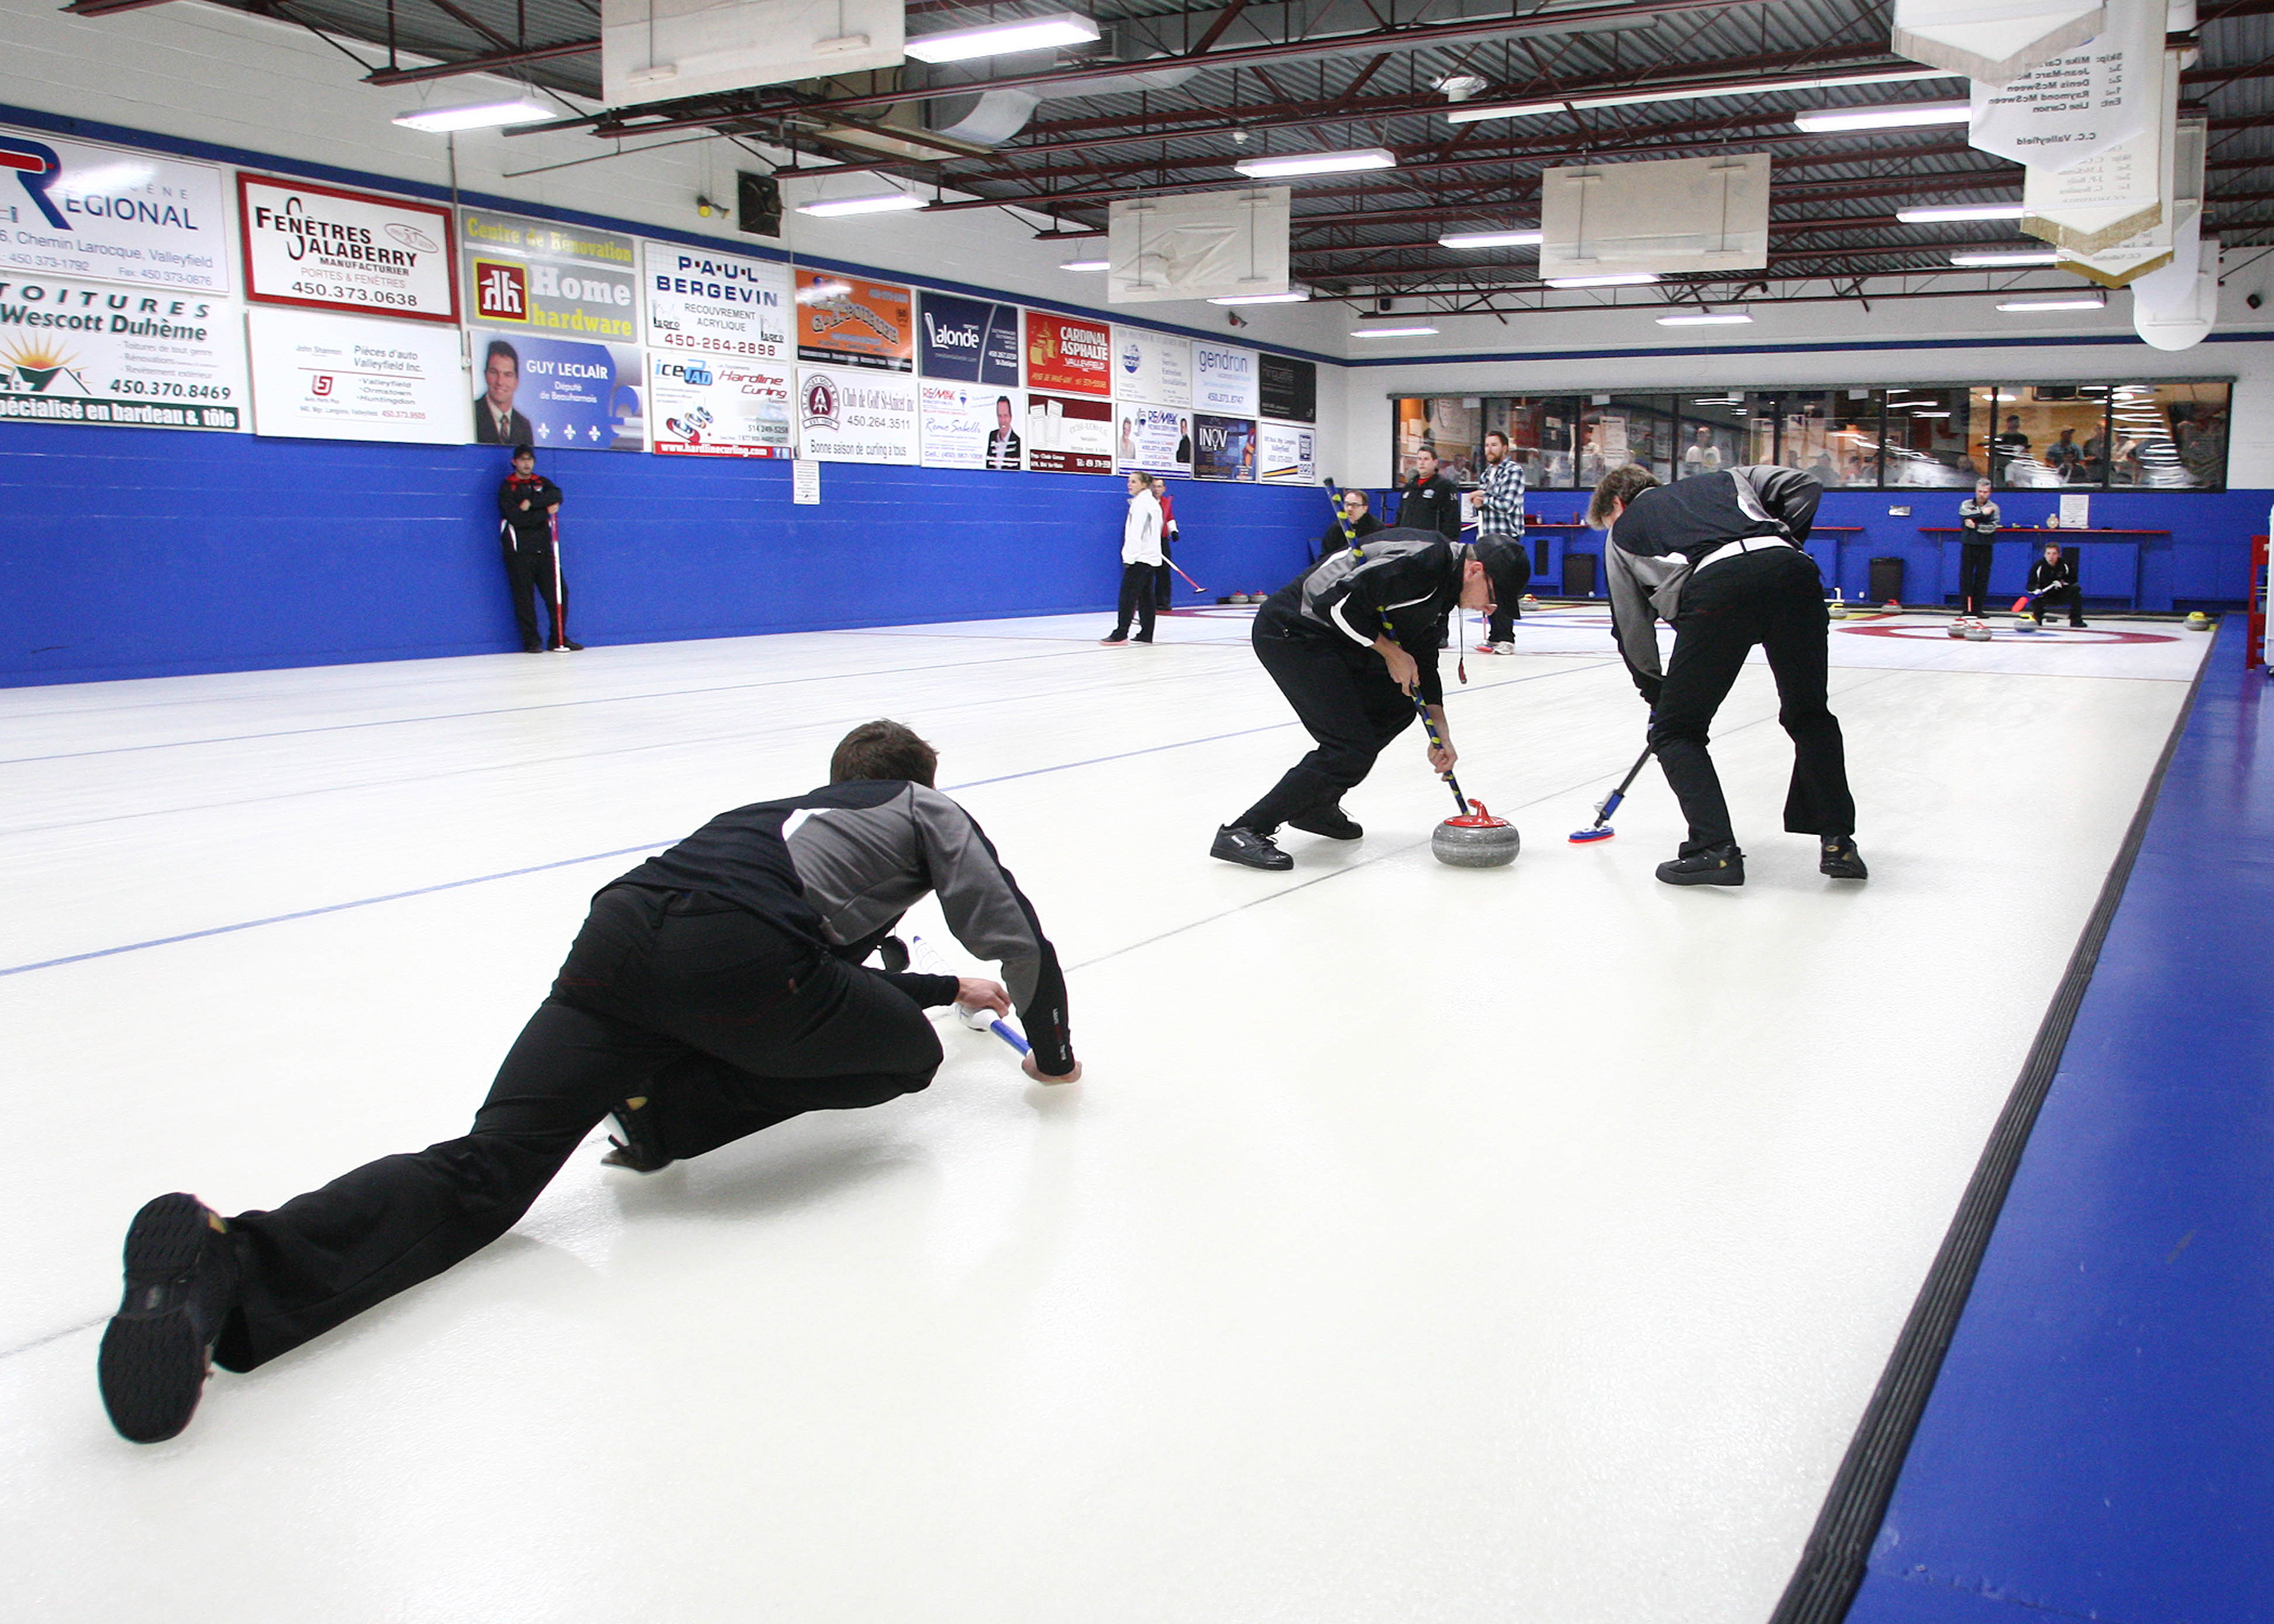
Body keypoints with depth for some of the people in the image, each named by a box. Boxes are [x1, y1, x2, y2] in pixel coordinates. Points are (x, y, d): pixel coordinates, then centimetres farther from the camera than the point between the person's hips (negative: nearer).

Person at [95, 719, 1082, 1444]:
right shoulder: (927, 812, 28)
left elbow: (834, 970, 52)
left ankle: (226, 1264, -30)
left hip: (618, 929, 6)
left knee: (482, 1175, -5)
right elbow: (1013, 934, 20)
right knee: (908, 1056, 17)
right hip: (735, 952, -6)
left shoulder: (789, 814, 44)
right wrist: (1051, 1047, 38)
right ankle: (674, 1114, -2)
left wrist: (944, 988, 68)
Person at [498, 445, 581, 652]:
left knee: (559, 592, 0)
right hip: (519, 551, -4)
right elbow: (517, 518, -13)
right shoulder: (507, 488, 1)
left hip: (544, 548, 4)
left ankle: (559, 639, 8)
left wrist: (532, 503, -18)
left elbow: (557, 496, -7)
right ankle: (531, 641, 1)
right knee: (524, 597, -5)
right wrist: (547, 512, -6)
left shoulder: (542, 483, 16)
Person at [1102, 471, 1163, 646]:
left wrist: (1130, 557, -19)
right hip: (1152, 557, 10)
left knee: (1128, 595, -10)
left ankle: (1121, 634, -13)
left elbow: (1136, 532, -17)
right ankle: (1146, 634, 9)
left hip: (1140, 557, -10)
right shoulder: (1152, 503, 19)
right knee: (1146, 596, 9)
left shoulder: (1141, 502, -11)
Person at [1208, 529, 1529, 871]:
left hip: (1331, 640, 11)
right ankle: (1243, 832, -14)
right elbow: (1341, 603, -24)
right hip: (1291, 632, -11)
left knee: (1398, 705, 15)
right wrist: (1391, 652, -12)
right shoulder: (1425, 558, -20)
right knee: (1353, 747, -13)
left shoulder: (1444, 587, 12)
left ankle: (1316, 805, 22)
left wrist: (1441, 736, 12)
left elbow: (1424, 664, 18)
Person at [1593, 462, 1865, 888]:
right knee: (1809, 716, 22)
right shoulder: (1721, 481, 39)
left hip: (1716, 585, -3)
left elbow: (1631, 626, 30)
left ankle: (1714, 848, 1)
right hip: (1792, 568, 3)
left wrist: (1656, 693, 40)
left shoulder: (1623, 532, 32)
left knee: (1676, 729, 13)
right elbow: (1803, 488, 25)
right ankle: (1838, 842, 15)